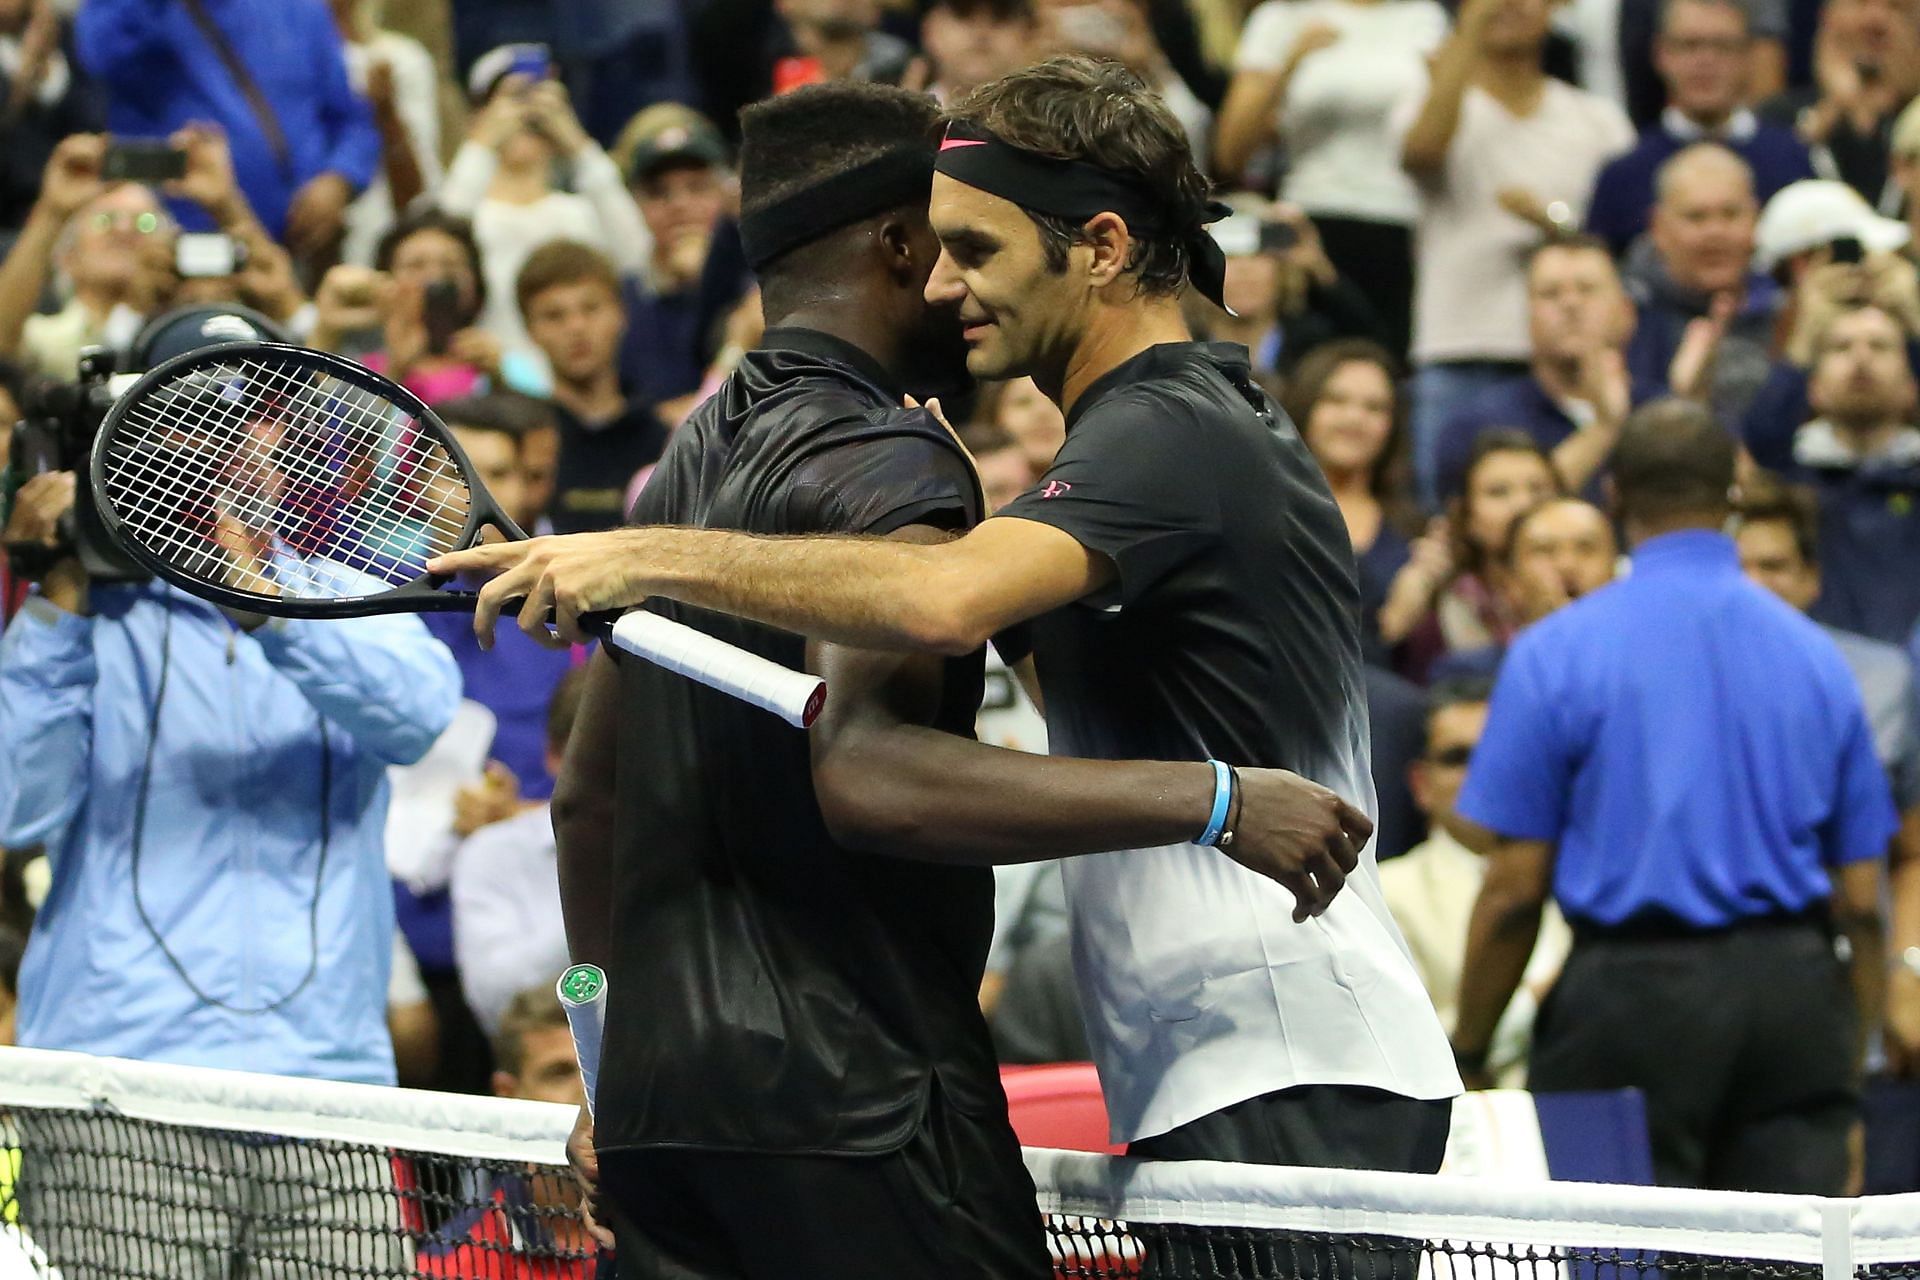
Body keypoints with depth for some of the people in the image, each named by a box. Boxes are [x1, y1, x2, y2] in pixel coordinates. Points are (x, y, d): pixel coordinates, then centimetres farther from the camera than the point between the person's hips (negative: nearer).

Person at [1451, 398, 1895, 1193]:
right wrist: (1848, 1079, 18)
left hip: (1634, 986, -3)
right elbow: (1862, 899, 10)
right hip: (1796, 993, 3)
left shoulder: (1555, 652, -1)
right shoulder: (1816, 656, 9)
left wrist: (1466, 1055, 6)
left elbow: (1515, 887, -4)